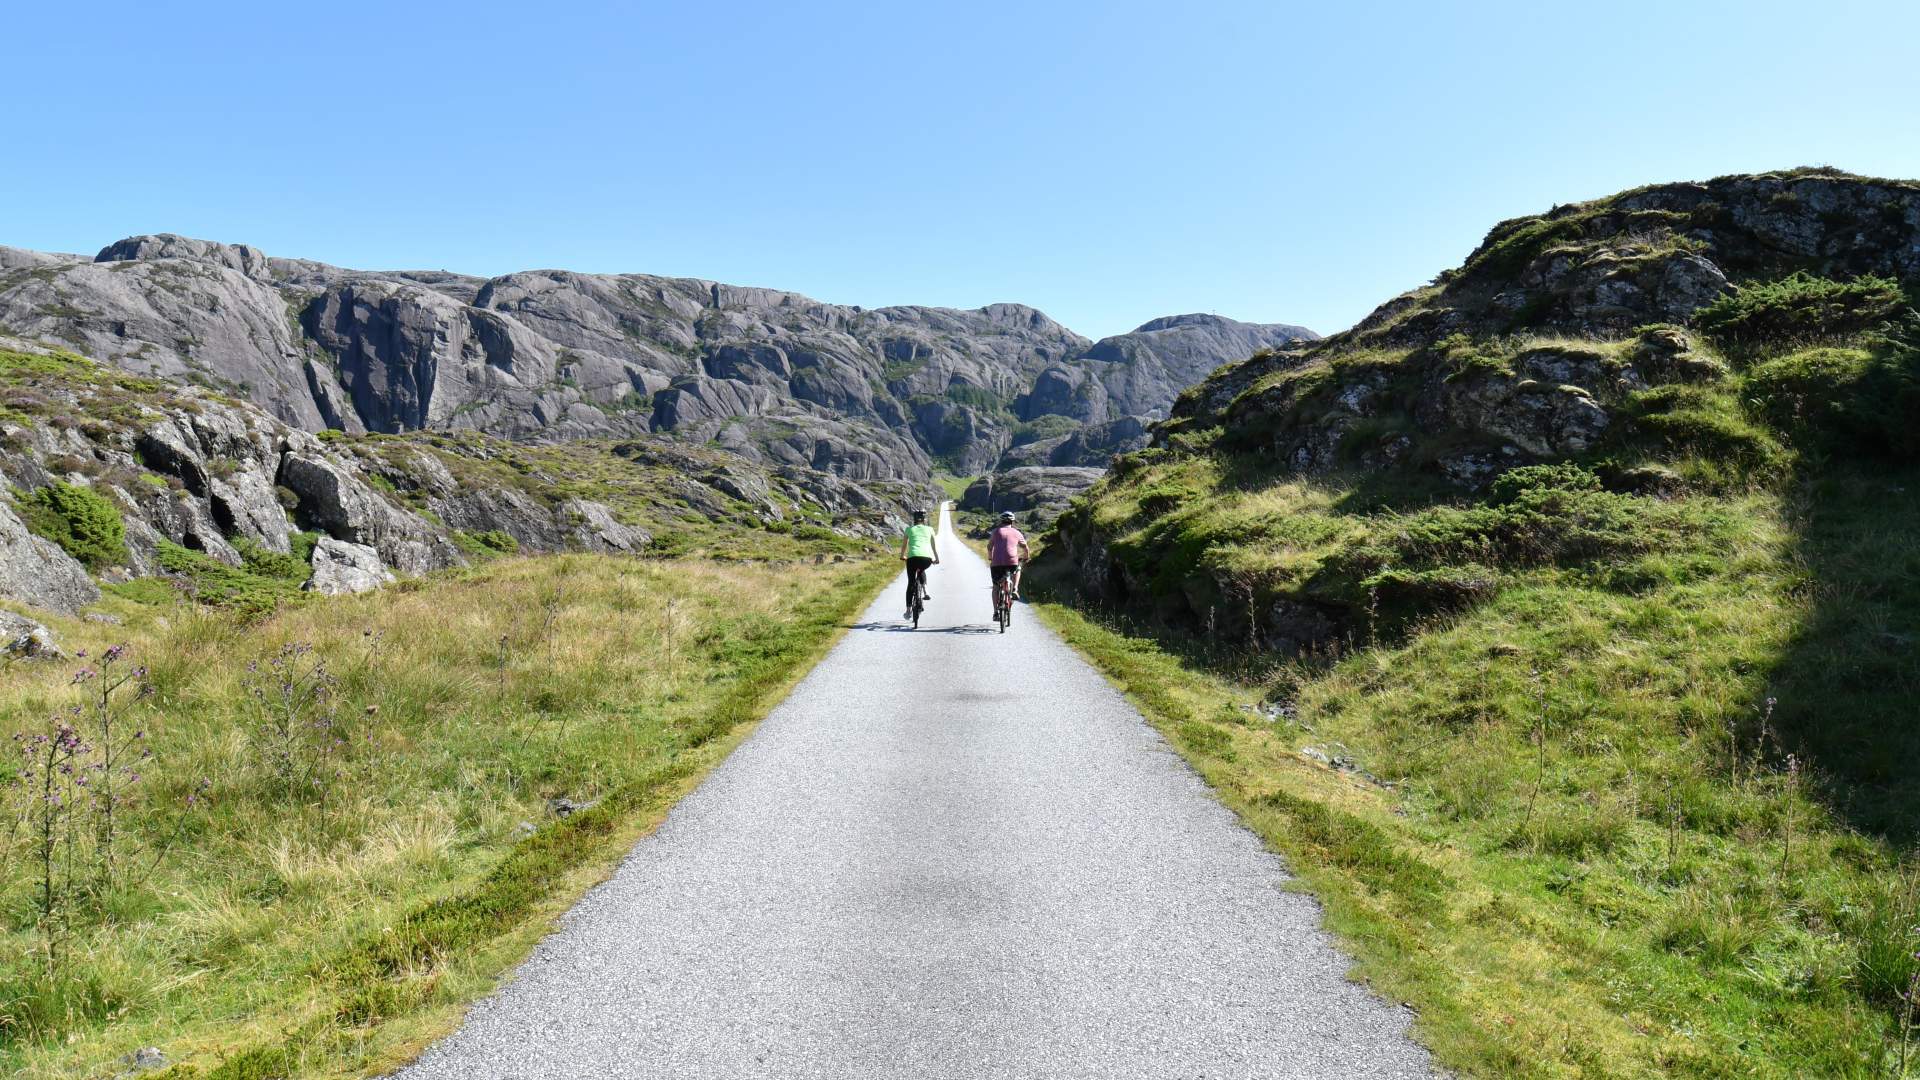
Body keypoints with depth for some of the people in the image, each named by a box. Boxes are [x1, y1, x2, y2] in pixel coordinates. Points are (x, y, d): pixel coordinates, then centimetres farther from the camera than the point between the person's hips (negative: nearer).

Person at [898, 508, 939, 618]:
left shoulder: (910, 529, 17)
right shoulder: (929, 529, 18)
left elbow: (904, 545, 24)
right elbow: (934, 546, 23)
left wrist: (902, 556, 42)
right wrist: (937, 559, 37)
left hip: (913, 557, -1)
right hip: (927, 558, 1)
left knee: (911, 583, 11)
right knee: (921, 571, 36)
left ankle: (909, 611, 7)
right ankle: (925, 592, 16)